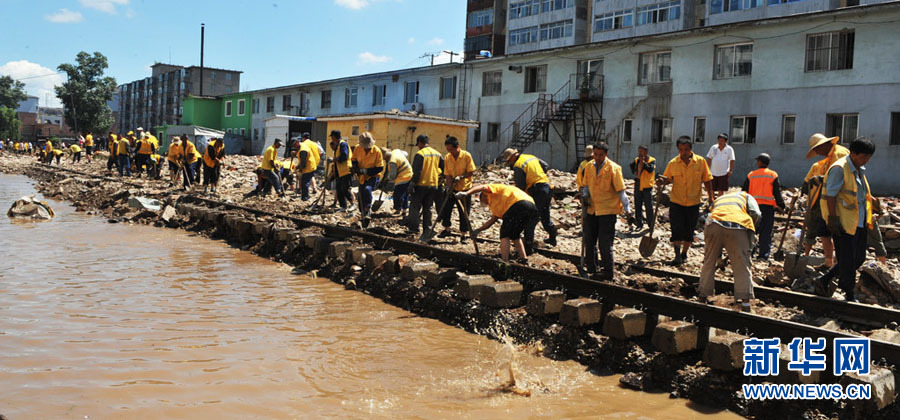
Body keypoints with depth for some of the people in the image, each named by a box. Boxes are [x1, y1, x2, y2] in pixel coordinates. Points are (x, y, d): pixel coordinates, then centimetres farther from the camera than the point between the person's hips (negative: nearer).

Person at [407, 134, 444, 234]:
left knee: (415, 206, 2)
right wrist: (440, 179, 19)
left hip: (421, 185, -6)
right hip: (433, 185, 6)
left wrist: (412, 183, -12)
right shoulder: (437, 154, 7)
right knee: (428, 208, 13)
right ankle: (428, 229, 13)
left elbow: (416, 171, -17)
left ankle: (414, 228, -3)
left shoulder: (420, 154, -13)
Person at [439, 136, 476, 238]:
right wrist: (449, 187, -17)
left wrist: (460, 177, -25)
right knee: (446, 209, 5)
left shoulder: (466, 156, -14)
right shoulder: (447, 158, -4)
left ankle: (463, 234, 14)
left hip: (464, 189, -3)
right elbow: (447, 175, -4)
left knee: (464, 213, 2)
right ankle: (446, 229, 25)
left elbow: (472, 172, -13)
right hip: (452, 189, 3)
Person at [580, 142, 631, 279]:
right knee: (589, 241, 12)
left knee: (605, 244, -4)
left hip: (607, 210, -6)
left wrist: (628, 210, -15)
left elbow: (621, 191, -11)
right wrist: (585, 196, -4)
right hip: (592, 209, 6)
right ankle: (591, 269, 26)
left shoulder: (613, 168, -11)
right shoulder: (588, 167, 5)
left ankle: (607, 272, 9)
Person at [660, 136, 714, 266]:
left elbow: (707, 180, 4)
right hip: (676, 202, -1)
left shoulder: (701, 161, -3)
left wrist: (711, 197, 1)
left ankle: (684, 253, 26)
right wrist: (663, 181, -18)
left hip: (693, 203, 1)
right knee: (677, 229, -9)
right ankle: (677, 255, -4)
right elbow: (668, 178, 5)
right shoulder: (673, 163, -4)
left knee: (689, 231, 9)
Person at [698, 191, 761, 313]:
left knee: (708, 263, 18)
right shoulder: (746, 196, 31)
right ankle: (745, 303, 0)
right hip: (737, 226, -2)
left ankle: (703, 297, 25)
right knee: (742, 267, 5)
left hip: (714, 225, 3)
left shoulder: (718, 200, 40)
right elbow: (756, 214, 10)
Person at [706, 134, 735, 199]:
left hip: (723, 173, -2)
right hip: (713, 173, 2)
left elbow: (732, 160, -3)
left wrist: (730, 171, -10)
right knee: (711, 190, 5)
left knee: (721, 190, 3)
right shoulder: (713, 147, 2)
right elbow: (709, 159, 7)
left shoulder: (729, 149, -3)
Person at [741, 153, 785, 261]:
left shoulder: (751, 175, 4)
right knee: (766, 232, 2)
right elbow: (777, 192, 0)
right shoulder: (773, 175, 1)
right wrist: (781, 206, 9)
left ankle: (748, 252, 8)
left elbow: (744, 191, 6)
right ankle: (763, 255, -3)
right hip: (768, 206, -1)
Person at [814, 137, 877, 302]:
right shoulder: (839, 168, -14)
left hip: (859, 222, 9)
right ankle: (850, 295, 9)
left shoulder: (859, 170, 15)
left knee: (859, 258, 12)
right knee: (847, 260, -3)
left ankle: (823, 281, 20)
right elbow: (830, 195, -18)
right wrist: (832, 219, -22)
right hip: (843, 222, -9)